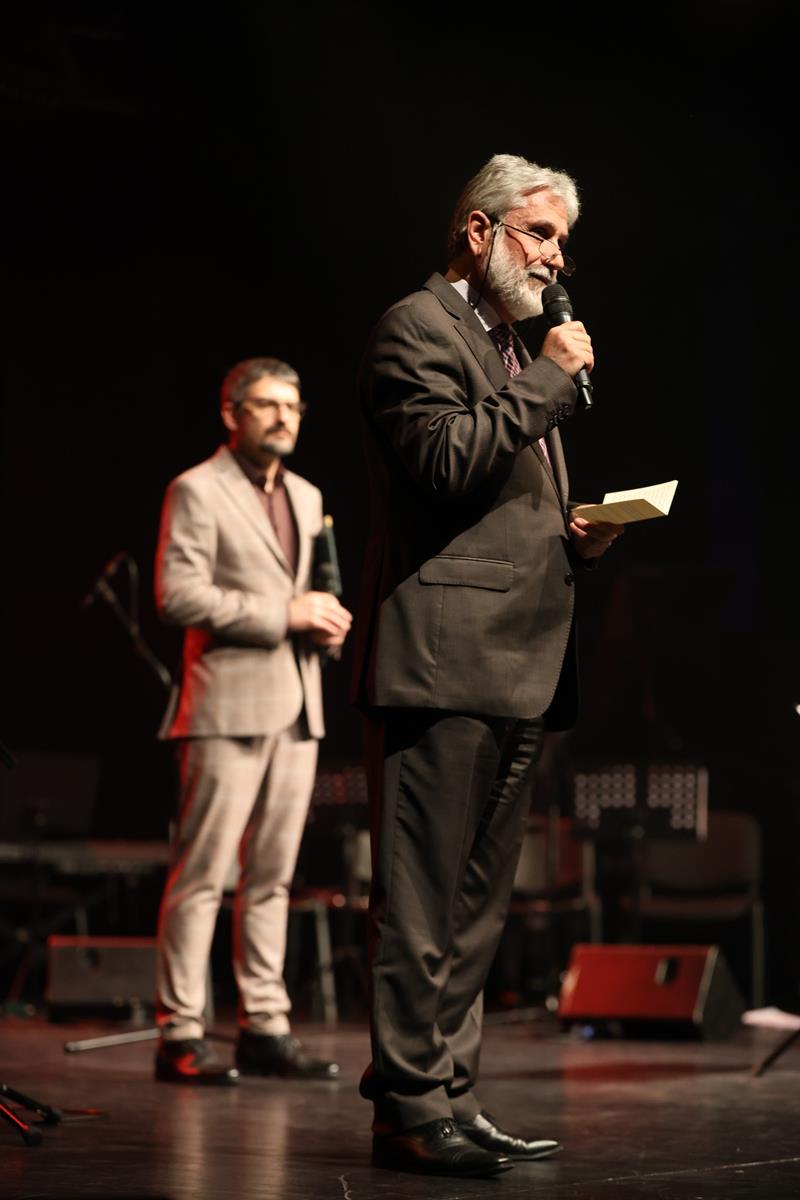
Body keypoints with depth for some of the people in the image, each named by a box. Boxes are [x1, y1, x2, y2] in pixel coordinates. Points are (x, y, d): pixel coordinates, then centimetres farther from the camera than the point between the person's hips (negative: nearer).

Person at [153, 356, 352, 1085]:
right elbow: (177, 594, -13)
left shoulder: (306, 497, 20)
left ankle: (264, 1028, 11)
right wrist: (282, 614, -14)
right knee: (203, 873, -8)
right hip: (229, 705, -7)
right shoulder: (198, 491, -2)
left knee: (272, 876, 8)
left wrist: (328, 621, 5)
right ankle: (181, 1035, -6)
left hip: (297, 707, 7)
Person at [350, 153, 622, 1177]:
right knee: (421, 901, -8)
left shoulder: (517, 349, 26)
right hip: (442, 659, -10)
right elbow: (446, 458, -19)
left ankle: (448, 1100, 17)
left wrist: (575, 538, 11)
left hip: (517, 668, 10)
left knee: (475, 902, 12)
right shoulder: (417, 329, -3)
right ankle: (409, 1110, -4)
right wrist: (551, 377, -12)